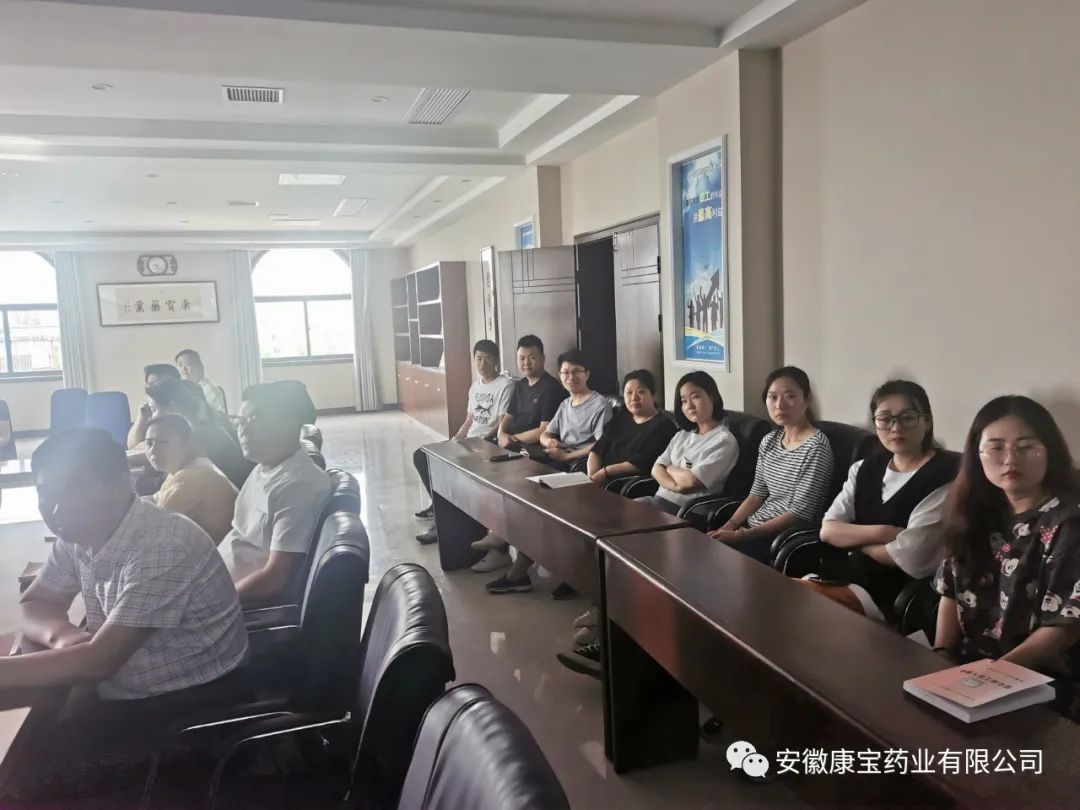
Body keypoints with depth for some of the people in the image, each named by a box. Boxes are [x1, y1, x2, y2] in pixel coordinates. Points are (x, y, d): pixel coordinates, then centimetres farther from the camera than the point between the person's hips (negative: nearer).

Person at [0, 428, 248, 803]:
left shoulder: (162, 547, -28)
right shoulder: (77, 534, -1)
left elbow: (100, 660, -28)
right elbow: (33, 605, 8)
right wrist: (62, 634, -14)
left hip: (192, 703, -8)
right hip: (126, 688, 8)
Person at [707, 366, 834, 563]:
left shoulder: (816, 447, -14)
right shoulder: (769, 441, 10)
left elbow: (799, 514, -18)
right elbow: (757, 494, 11)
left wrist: (741, 535, -20)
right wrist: (728, 527, -5)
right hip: (753, 528, 7)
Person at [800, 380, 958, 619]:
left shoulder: (943, 478, -10)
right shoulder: (864, 469, 12)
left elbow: (908, 557, -17)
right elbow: (828, 530, 4)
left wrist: (854, 540, 0)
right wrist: (880, 533, -13)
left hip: (894, 594, -6)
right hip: (844, 574, 7)